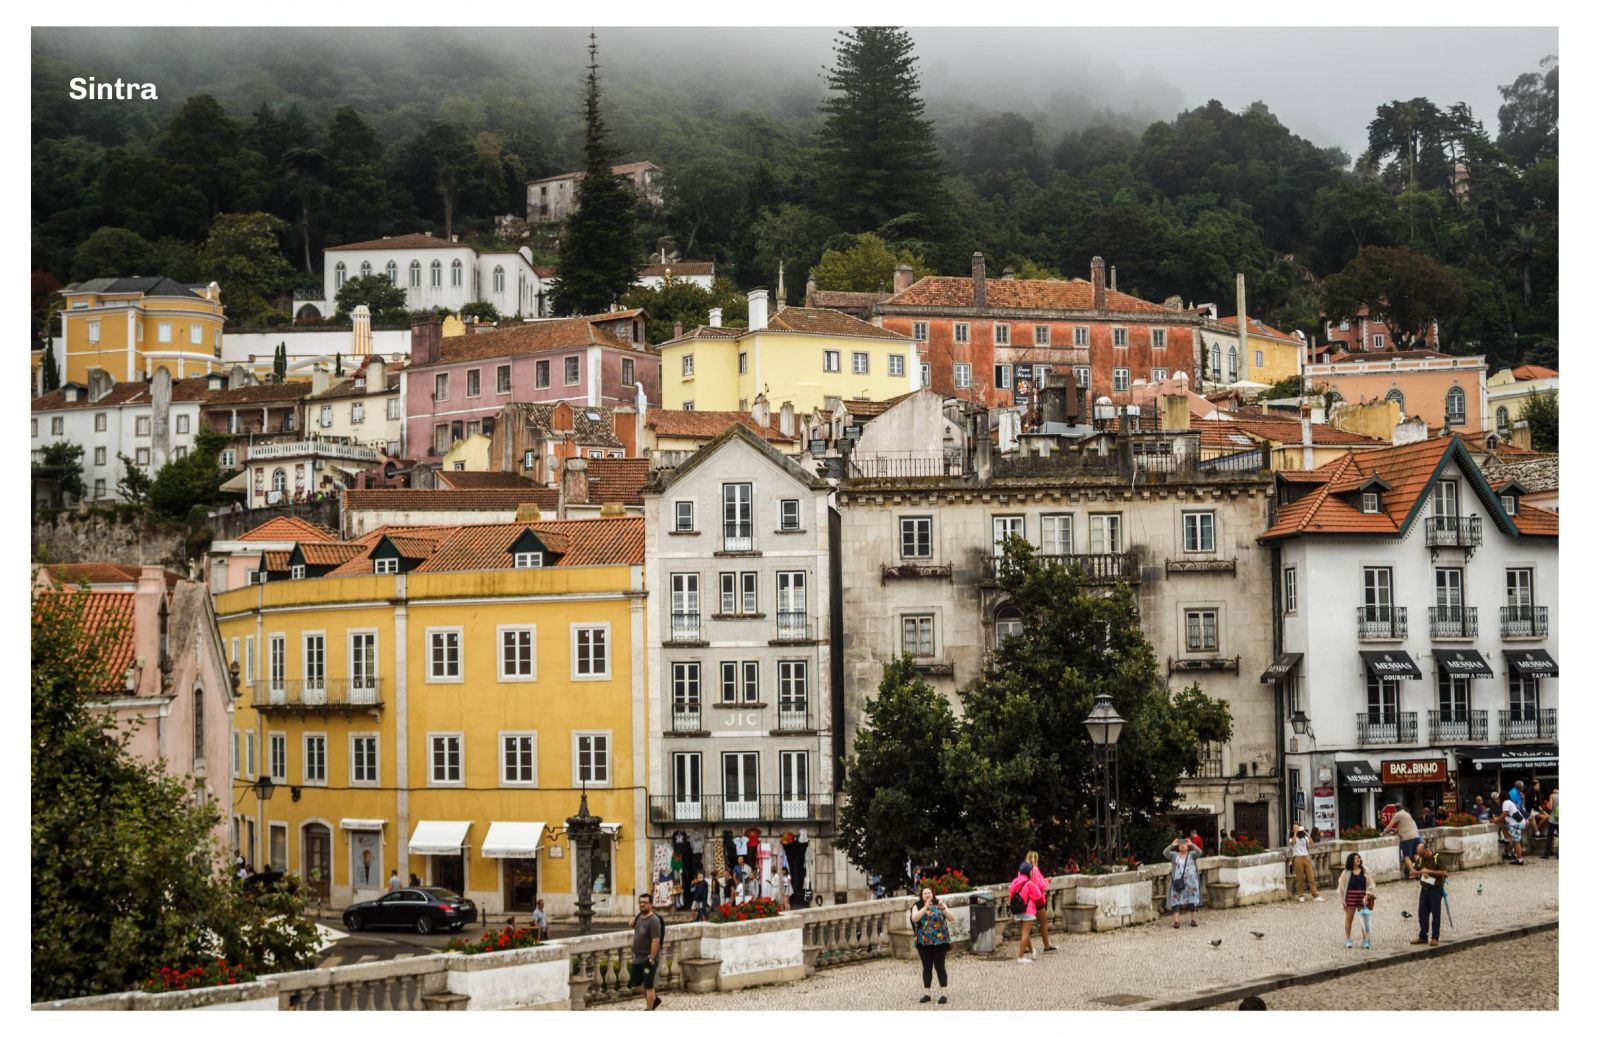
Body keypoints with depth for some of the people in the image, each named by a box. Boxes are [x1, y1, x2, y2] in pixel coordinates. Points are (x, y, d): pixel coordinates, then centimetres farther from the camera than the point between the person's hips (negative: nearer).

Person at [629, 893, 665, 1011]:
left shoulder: (654, 920, -17)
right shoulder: (638, 917, 9)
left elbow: (655, 940, -22)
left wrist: (651, 958, -24)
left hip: (648, 959, -8)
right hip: (637, 958, 8)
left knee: (648, 986, -1)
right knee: (636, 985, 12)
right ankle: (653, 1000, 32)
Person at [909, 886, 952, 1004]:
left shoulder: (939, 905, 5)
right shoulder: (917, 907, 5)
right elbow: (914, 918, -14)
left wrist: (943, 909, -23)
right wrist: (925, 908, -25)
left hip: (939, 941, -1)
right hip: (924, 942, 1)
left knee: (940, 967, -4)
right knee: (927, 968, 6)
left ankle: (943, 994, -1)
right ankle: (926, 994, 12)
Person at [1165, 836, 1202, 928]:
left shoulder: (1191, 854, 8)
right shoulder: (1174, 855, 9)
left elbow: (1199, 852, -9)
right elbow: (1165, 853, -5)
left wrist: (1191, 845, -14)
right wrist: (1172, 845, -11)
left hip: (1191, 881, 0)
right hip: (1178, 882, 0)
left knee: (1192, 900, 4)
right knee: (1176, 900, -7)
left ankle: (1193, 920, 14)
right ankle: (1175, 921, -8)